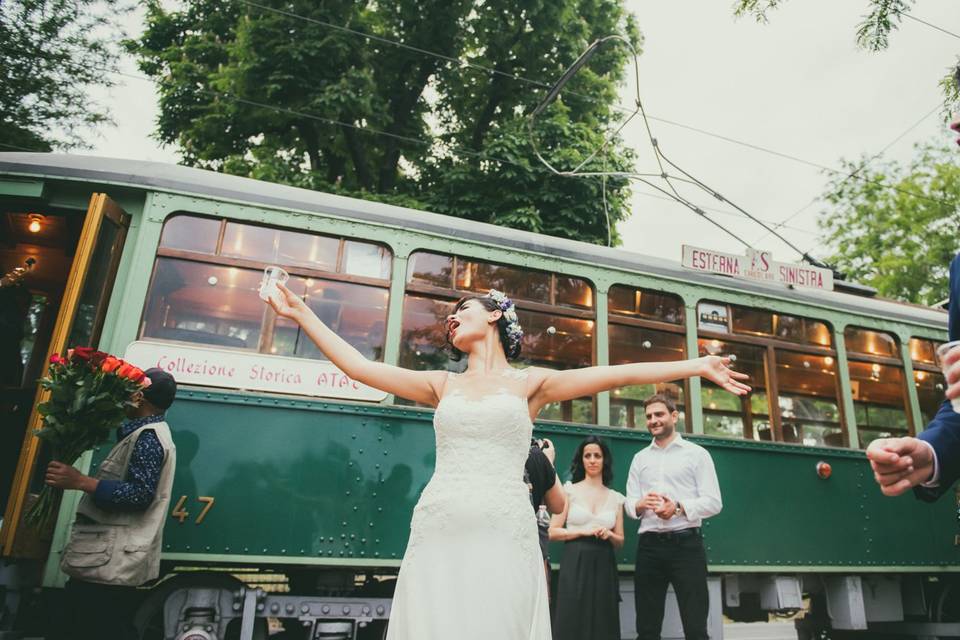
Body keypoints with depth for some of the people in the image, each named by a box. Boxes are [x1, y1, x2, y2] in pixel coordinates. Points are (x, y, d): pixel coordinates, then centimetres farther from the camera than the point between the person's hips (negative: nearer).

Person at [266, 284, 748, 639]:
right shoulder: (442, 386, 15)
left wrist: (697, 366, -1)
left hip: (503, 534, -2)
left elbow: (616, 374, 2)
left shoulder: (530, 383, 9)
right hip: (437, 534, 2)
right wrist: (302, 314, 13)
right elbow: (359, 367, 12)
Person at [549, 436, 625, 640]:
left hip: (604, 567, 3)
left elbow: (620, 541, 14)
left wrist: (609, 535, -7)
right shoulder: (570, 490, 1)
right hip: (575, 565, -3)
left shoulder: (616, 498, 10)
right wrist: (584, 531, -13)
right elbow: (553, 532, -3)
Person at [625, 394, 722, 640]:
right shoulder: (640, 458, 16)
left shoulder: (696, 453, 4)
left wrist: (679, 508, -20)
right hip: (648, 545, 4)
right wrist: (641, 504, -13)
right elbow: (629, 504, 11)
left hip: (686, 543, -3)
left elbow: (713, 502, -3)